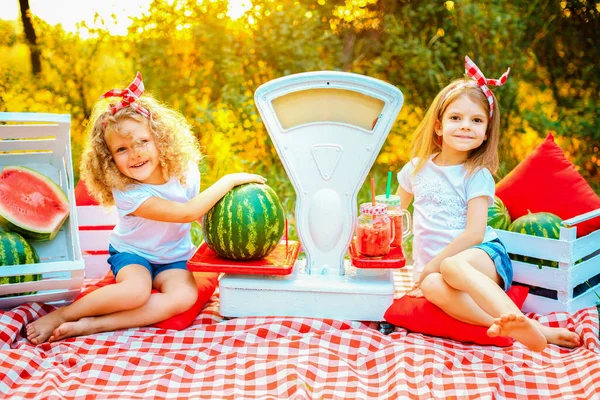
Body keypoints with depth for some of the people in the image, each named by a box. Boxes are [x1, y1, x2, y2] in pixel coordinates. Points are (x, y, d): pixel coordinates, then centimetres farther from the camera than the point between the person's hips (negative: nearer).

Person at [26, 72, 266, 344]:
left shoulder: (185, 170, -12)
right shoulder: (128, 193, -26)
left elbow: (203, 214, 6)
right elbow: (187, 212, -32)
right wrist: (229, 181, -29)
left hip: (174, 258, 4)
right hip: (132, 253, -4)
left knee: (184, 297, -27)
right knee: (137, 291, -35)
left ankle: (92, 325, -26)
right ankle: (59, 316, -15)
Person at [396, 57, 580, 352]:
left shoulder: (478, 175, -3)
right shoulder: (417, 168, 12)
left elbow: (474, 233, -12)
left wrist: (432, 265, -14)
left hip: (484, 256, -3)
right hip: (432, 265, 3)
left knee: (452, 266, -39)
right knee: (432, 286, -34)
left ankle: (517, 321, -50)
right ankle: (508, 327, -44)